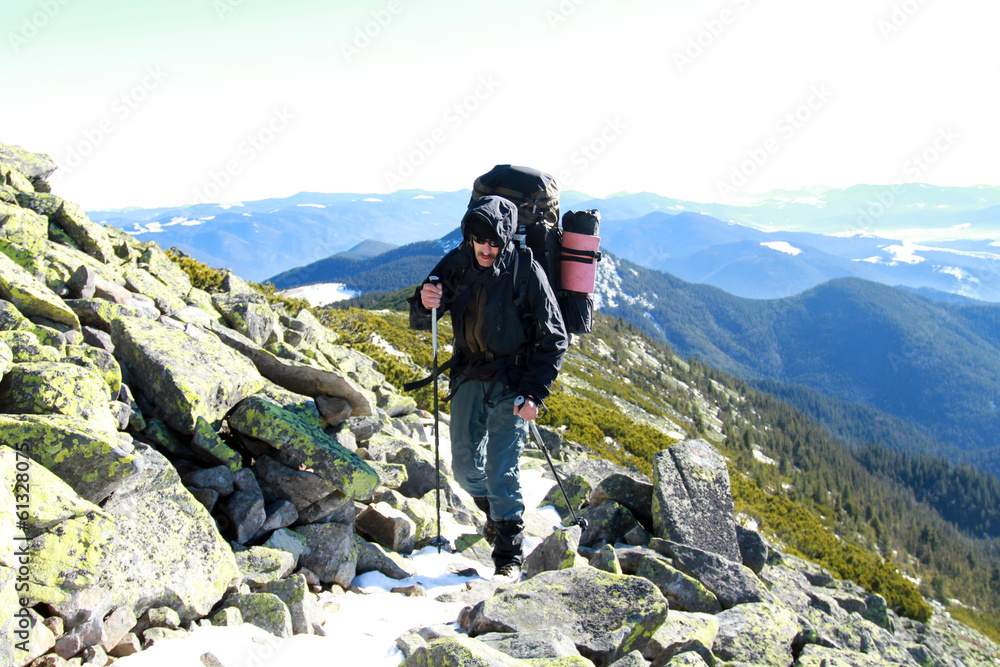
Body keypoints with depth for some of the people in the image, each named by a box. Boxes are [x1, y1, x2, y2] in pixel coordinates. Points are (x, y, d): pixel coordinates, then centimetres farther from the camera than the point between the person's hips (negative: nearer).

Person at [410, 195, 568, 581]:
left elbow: (554, 339, -11)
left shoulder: (526, 272, -17)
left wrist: (535, 393, -18)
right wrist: (424, 305, -24)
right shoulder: (457, 264, -6)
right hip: (469, 376, 4)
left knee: (502, 469, -9)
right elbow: (419, 321, 0)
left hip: (513, 382, -4)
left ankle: (509, 556, 5)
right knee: (465, 466, 9)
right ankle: (496, 513, 40)